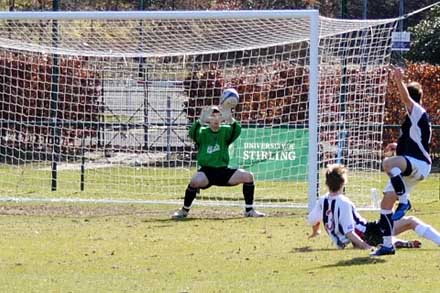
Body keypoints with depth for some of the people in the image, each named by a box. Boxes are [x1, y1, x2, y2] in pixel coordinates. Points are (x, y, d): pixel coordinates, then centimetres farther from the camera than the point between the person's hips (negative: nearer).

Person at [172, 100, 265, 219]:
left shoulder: (225, 131, 7)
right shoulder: (203, 132, 2)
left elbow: (236, 131, -15)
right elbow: (193, 133, -20)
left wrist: (231, 120, -36)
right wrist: (200, 121, -40)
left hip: (223, 171, 3)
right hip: (206, 171, -3)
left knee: (248, 176, -15)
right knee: (195, 180, -36)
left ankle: (249, 210, -1)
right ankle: (184, 211, -16)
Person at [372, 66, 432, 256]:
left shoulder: (419, 113, -5)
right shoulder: (414, 118, 24)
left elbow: (406, 99, -27)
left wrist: (399, 81, -39)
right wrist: (398, 145, 26)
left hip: (418, 164, -10)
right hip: (408, 167, 10)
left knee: (388, 163, -41)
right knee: (386, 202, 5)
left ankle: (404, 202, -28)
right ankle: (387, 245, 7)